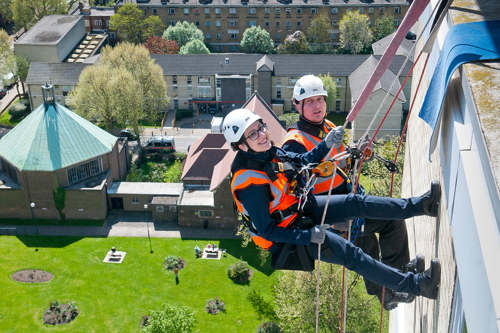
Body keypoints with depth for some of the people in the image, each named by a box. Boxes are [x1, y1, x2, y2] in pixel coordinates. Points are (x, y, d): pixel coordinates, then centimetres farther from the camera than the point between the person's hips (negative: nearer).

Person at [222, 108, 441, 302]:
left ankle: (420, 205, 5)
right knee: (351, 255, -14)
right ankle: (417, 285, -9)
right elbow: (266, 230, -26)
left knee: (356, 203, -4)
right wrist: (308, 236, -28)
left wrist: (326, 145, -10)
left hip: (302, 207, 8)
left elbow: (301, 161, 8)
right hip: (289, 236, -8)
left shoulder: (268, 152, -7)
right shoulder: (249, 180, -31)